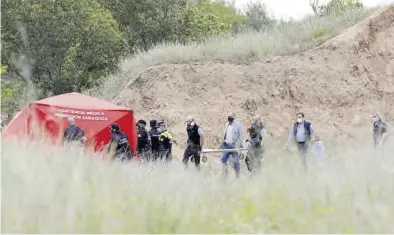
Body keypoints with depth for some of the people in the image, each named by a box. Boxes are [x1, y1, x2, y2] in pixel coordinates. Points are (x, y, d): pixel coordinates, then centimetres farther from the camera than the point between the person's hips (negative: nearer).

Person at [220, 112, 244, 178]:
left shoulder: (238, 125, -5)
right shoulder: (226, 125, 14)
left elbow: (241, 136, -5)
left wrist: (241, 145, -11)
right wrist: (223, 143, 16)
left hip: (234, 146, -6)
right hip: (226, 145, 6)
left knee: (236, 161, -3)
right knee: (223, 159, -1)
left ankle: (237, 176, 5)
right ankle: (225, 174, 8)